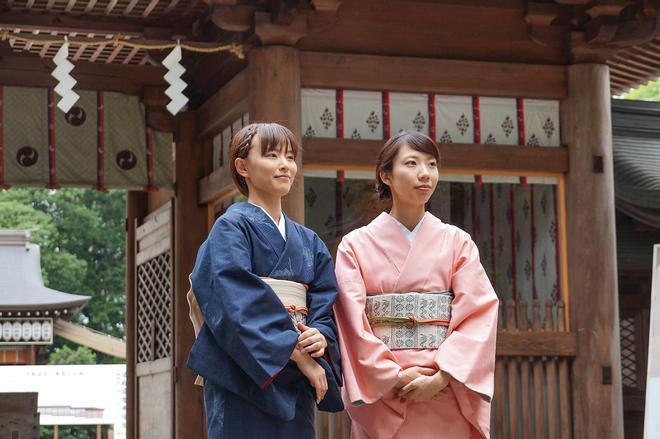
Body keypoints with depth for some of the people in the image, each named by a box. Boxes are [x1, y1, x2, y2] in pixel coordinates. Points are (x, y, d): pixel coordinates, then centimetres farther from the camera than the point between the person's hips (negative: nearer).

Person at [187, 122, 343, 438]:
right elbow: (237, 306, -13)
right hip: (244, 380, -6)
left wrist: (321, 337, -12)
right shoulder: (232, 227, -1)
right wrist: (297, 354, -17)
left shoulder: (309, 242, 19)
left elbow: (325, 306, 11)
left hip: (294, 387, 6)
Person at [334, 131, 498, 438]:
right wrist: (395, 377, -13)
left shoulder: (457, 242, 6)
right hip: (380, 394, -1)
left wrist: (442, 376, -15)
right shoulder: (356, 246, 4)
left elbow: (479, 313, -4)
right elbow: (353, 322, -4)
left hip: (446, 395, 1)